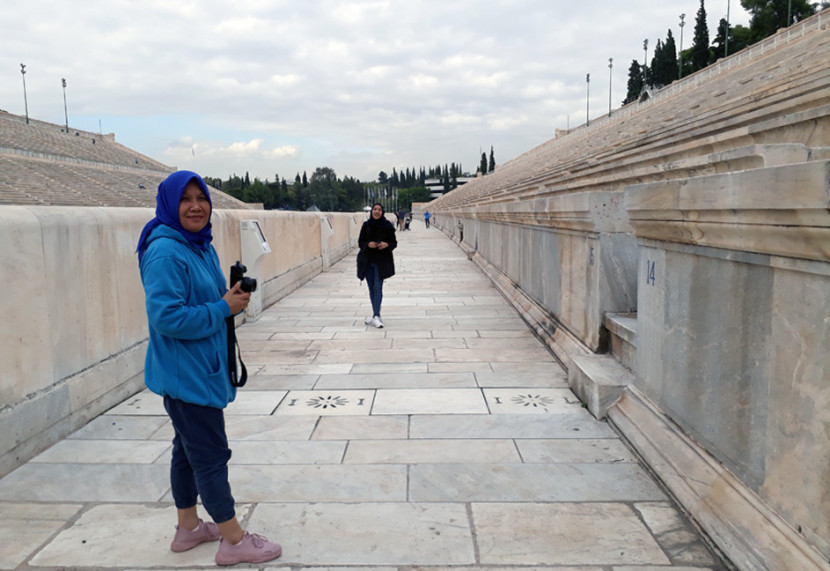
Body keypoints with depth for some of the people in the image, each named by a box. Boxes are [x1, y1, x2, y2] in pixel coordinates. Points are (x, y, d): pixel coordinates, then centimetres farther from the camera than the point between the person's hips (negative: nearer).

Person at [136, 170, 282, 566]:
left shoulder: (202, 246, 9)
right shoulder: (165, 252, -21)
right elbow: (166, 315, -27)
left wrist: (234, 297, 3)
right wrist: (223, 308, -22)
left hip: (201, 368, 10)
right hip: (185, 373, -10)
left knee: (189, 450, 20)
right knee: (211, 455, 0)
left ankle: (188, 528, 35)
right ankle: (234, 541, 14)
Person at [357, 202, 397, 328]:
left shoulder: (388, 226, -1)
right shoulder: (366, 225, 4)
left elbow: (394, 243, 3)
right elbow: (360, 242, 6)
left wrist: (387, 245, -18)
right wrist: (368, 244, -15)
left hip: (381, 261, -3)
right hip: (368, 261, 3)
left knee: (378, 288, -12)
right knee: (372, 289, 8)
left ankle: (376, 316, -17)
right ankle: (376, 315, 18)